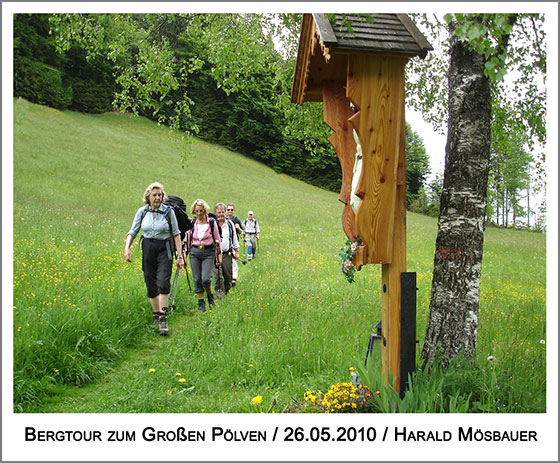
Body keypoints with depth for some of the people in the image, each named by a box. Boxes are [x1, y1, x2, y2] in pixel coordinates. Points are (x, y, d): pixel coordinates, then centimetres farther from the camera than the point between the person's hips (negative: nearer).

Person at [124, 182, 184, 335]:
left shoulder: (168, 212, -3)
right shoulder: (142, 211, 2)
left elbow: (176, 234, 0)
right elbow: (133, 231, 6)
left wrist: (180, 255, -2)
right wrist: (127, 248, -10)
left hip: (165, 249, -3)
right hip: (148, 249, 3)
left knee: (163, 283, -15)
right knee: (151, 284, 7)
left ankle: (163, 317, -8)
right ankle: (156, 315, 21)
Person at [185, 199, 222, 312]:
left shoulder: (212, 222, 0)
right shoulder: (191, 223, 5)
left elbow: (217, 240, 5)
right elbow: (187, 240, 12)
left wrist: (219, 255, 4)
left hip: (208, 253, -2)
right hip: (194, 253, 3)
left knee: (205, 278, -15)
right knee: (197, 279, 1)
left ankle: (210, 296, 14)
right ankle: (201, 303, 12)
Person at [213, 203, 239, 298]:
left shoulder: (230, 223, 8)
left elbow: (234, 238, 15)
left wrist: (236, 251, 14)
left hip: (227, 253, 3)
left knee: (228, 275, 6)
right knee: (218, 275, -12)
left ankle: (226, 292, 24)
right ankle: (219, 292, -4)